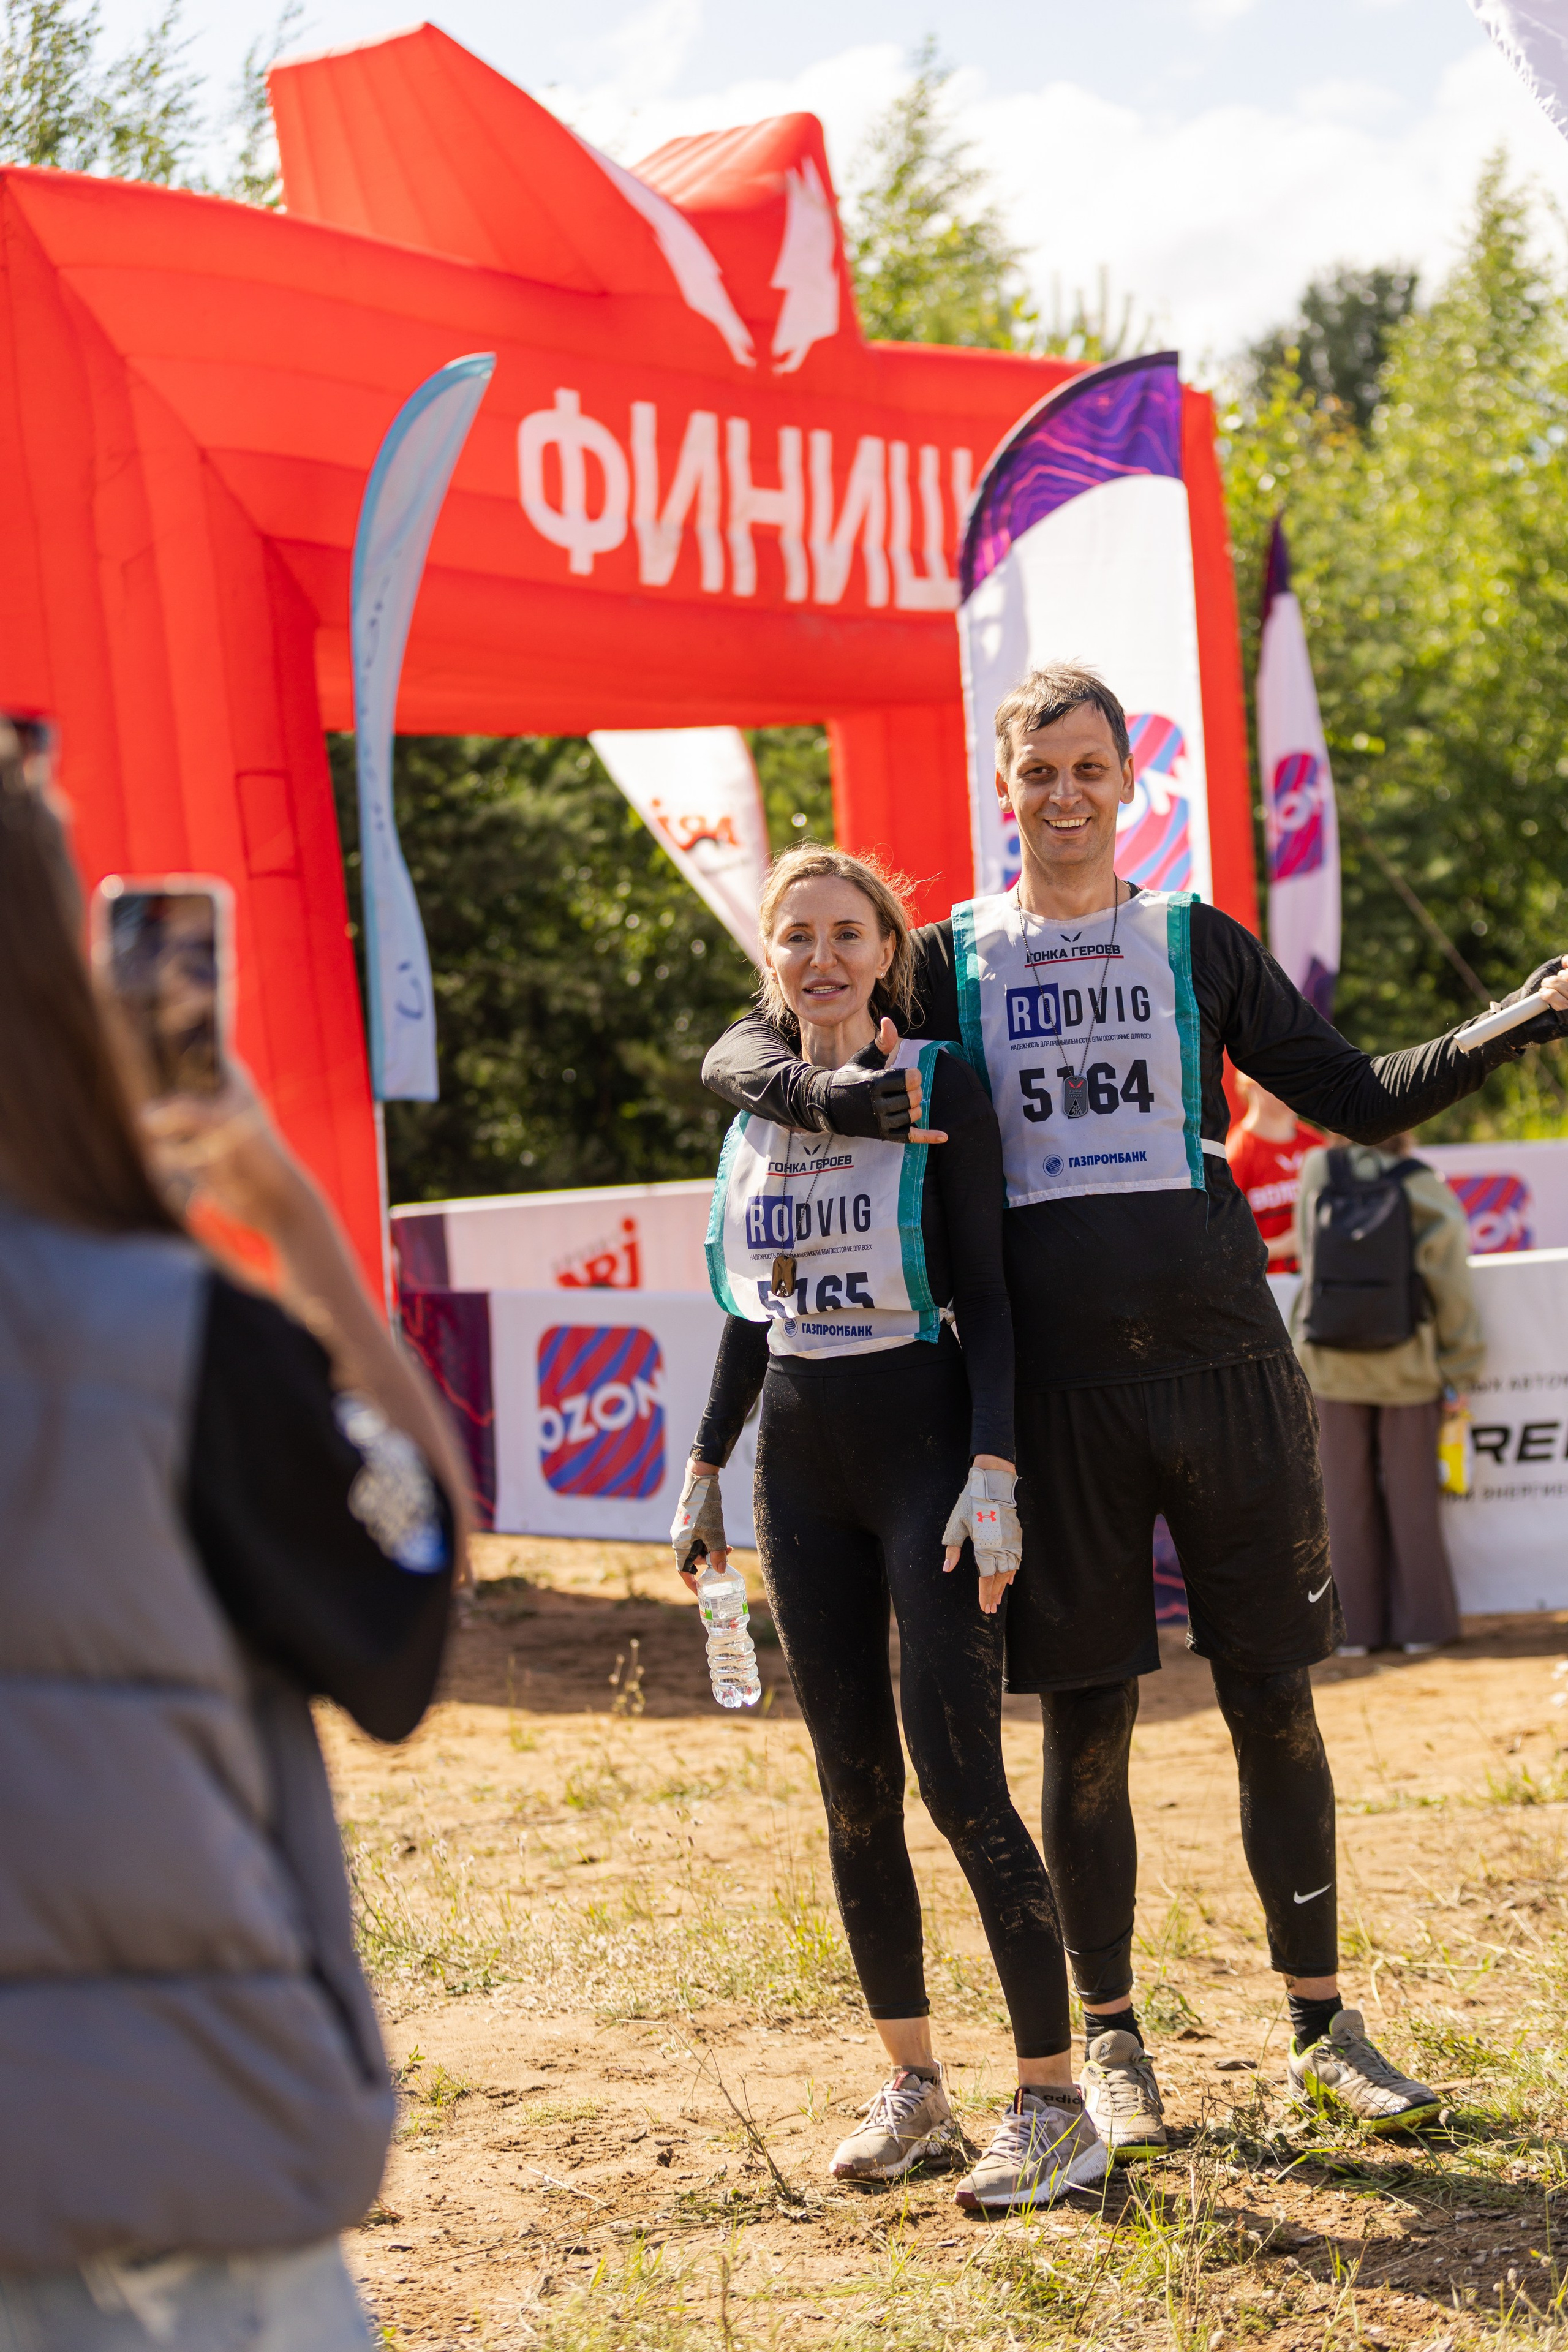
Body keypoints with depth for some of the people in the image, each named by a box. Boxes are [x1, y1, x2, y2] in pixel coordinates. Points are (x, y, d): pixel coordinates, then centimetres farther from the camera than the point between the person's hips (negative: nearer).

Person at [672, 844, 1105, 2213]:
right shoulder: (757, 1110, 11)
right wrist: (705, 1467, 18)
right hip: (801, 1467, 6)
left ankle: (1054, 2100, -4)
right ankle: (914, 2086, 16)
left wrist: (993, 1470, -17)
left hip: (925, 1444, -5)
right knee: (854, 1793, 6)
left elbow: (986, 1294, -8)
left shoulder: (938, 1089, -5)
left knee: (959, 1778, -11)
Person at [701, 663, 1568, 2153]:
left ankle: (1321, 2029, 16)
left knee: (1274, 1702, 4)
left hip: (1224, 1368, 1)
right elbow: (741, 1051, 6)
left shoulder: (1197, 944, 11)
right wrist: (829, 1093, -17)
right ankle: (1108, 2045, 17)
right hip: (1057, 1387, -1)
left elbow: (1361, 1099, 10)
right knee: (1085, 1726, 4)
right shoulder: (950, 965, 8)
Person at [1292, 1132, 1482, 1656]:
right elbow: (1452, 1288, -8)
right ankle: (1420, 1625, 14)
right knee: (1412, 1495, 9)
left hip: (1333, 1364, 1)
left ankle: (1355, 1628, 12)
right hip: (1407, 1366, -1)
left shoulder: (1318, 1173, -8)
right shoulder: (1424, 1189, -11)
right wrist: (1459, 1371, 3)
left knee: (1346, 1496, 10)